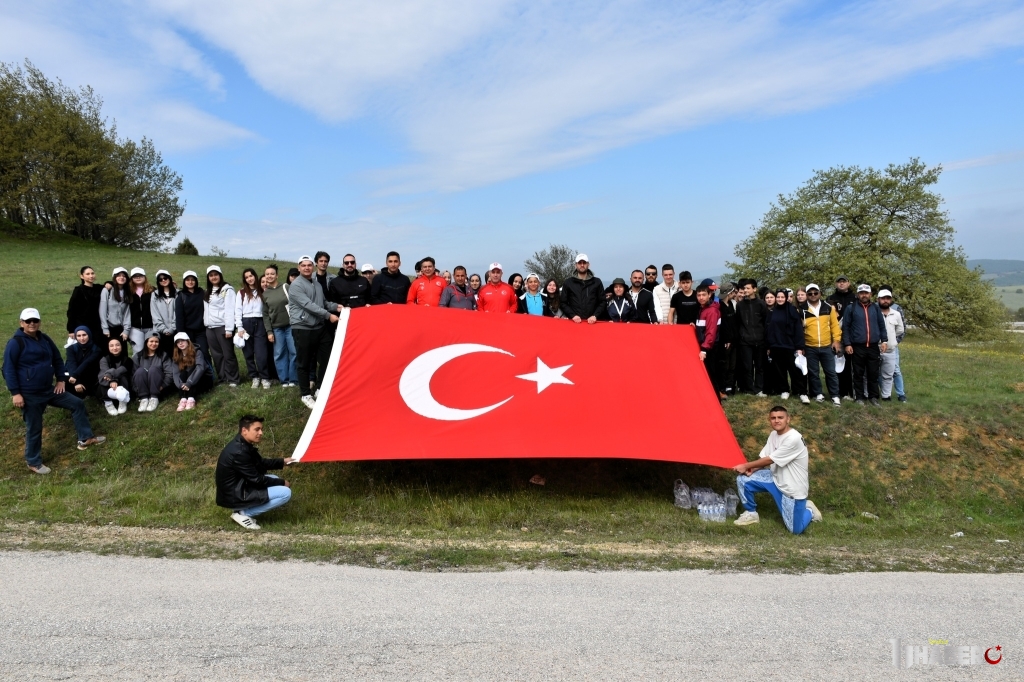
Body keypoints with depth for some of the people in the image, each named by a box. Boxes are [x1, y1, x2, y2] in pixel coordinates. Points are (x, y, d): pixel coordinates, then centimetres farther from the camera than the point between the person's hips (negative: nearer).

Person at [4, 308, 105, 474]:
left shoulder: (44, 339, 8)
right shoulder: (15, 343, -15)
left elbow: (57, 359, 18)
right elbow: (8, 369, -16)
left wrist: (60, 380, 11)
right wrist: (15, 393, -18)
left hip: (48, 389, 7)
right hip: (29, 394, -7)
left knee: (77, 404, 9)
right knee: (34, 428, 2)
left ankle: (85, 438, 17)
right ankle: (33, 462, 19)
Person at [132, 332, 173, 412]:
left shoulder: (163, 356, 5)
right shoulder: (138, 356, 7)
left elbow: (169, 374, -6)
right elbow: (132, 373, -4)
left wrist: (162, 386, -18)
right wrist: (137, 386, -16)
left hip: (157, 388, -1)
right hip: (141, 388, 1)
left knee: (153, 369, -26)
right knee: (140, 370, -26)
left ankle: (154, 398, -25)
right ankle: (143, 398, -27)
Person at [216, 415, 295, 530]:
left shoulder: (243, 444, 3)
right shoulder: (238, 452, -26)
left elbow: (260, 463, 18)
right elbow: (256, 480, -20)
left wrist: (282, 462, 9)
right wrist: (282, 482, -8)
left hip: (238, 489, 10)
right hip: (234, 496, -10)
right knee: (285, 492, -14)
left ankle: (242, 510, 10)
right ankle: (243, 514, -7)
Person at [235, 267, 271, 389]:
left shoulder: (261, 291, 12)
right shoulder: (241, 292, 9)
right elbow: (238, 311, 3)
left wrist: (267, 326, -4)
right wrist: (240, 328, -7)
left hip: (259, 323, -1)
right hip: (246, 323, 1)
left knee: (261, 353, -9)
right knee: (249, 353, 4)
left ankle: (265, 378, -2)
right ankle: (254, 377, 13)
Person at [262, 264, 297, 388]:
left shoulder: (286, 287, 1)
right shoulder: (265, 294, 9)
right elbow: (265, 314, 9)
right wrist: (269, 331, 2)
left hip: (291, 325, -3)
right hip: (276, 328, 3)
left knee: (294, 352, -3)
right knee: (279, 354, 3)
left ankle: (293, 379, 7)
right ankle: (284, 380, 12)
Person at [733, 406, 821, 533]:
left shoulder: (794, 438, -28)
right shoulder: (774, 434, 0)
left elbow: (770, 460, -24)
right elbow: (764, 457, 4)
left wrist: (746, 466, -16)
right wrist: (752, 469, -17)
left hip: (792, 488, -7)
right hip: (776, 479, 7)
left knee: (795, 530, -4)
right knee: (743, 480, -10)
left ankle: (809, 510, 27)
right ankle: (751, 513, 11)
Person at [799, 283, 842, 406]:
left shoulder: (828, 307, 2)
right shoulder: (802, 310, -3)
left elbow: (834, 325, 6)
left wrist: (836, 340, 0)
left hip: (827, 346, 1)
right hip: (810, 347, -1)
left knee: (831, 371, 5)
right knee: (813, 372, 8)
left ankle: (835, 395, 15)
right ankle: (818, 394, 23)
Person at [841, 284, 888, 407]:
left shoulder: (876, 308, 8)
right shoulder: (850, 308, -1)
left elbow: (882, 325, 12)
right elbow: (845, 327, -1)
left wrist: (883, 340, 3)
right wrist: (847, 344, -7)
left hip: (873, 347, 2)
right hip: (857, 347, -2)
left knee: (873, 374, 7)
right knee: (858, 374, 6)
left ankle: (873, 397, 16)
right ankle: (859, 397, 14)